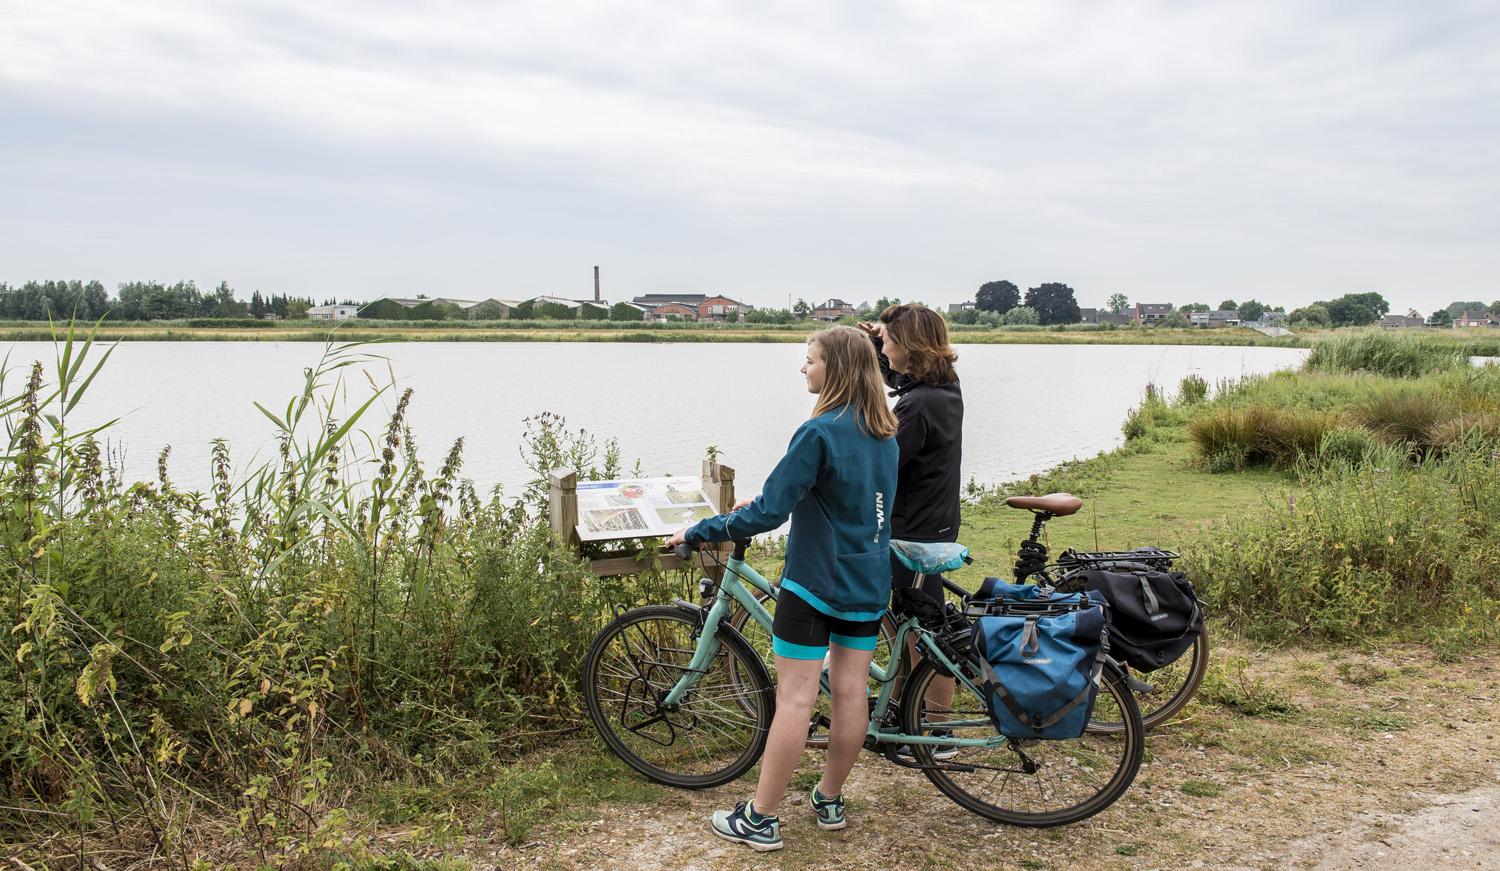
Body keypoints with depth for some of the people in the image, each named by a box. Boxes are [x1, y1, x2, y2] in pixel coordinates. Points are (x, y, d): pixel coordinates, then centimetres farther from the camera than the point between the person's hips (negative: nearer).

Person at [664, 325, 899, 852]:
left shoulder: (819, 432, -18)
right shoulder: (884, 434, 8)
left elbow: (769, 513, -20)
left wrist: (697, 532, -10)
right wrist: (762, 505, 21)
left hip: (814, 583, -7)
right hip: (869, 586, 8)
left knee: (794, 698, -2)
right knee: (850, 692, 12)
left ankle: (760, 819, 7)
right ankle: (829, 800, 26)